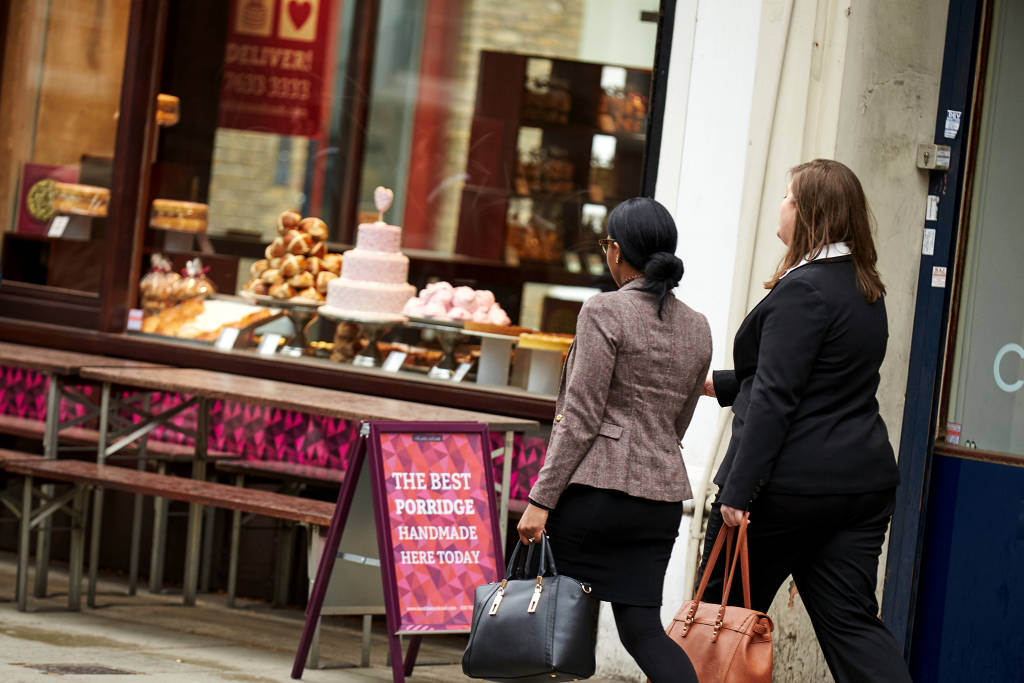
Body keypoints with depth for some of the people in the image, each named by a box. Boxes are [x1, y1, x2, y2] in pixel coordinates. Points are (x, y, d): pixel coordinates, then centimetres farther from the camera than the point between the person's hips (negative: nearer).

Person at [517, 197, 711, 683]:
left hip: (597, 485, -6)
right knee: (641, 625, 4)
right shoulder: (697, 329, 12)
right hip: (662, 495, 6)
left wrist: (541, 499, -10)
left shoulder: (605, 312, -8)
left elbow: (580, 418, -12)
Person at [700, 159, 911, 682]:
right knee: (851, 621, 5)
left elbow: (774, 398, -20)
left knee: (723, 617, 6)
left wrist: (739, 490, -21)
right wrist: (717, 384, 31)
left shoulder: (803, 290, -14)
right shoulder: (866, 290, 14)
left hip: (790, 482, -8)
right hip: (864, 478, 8)